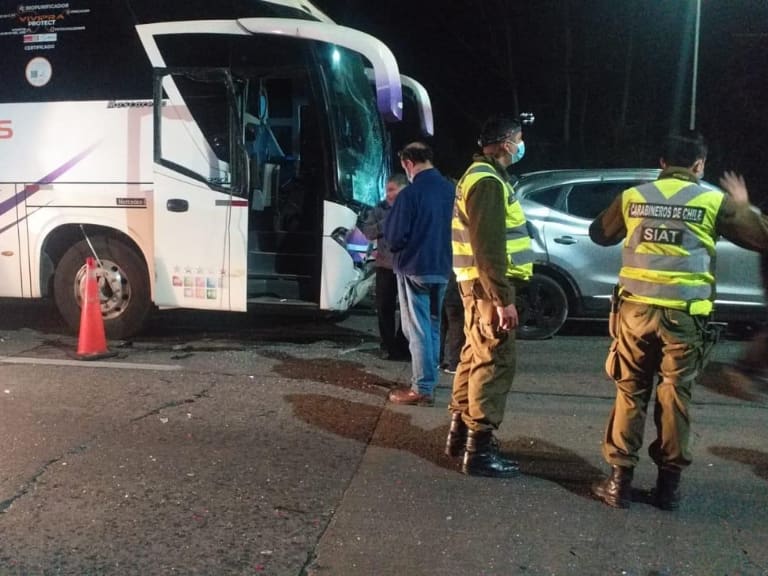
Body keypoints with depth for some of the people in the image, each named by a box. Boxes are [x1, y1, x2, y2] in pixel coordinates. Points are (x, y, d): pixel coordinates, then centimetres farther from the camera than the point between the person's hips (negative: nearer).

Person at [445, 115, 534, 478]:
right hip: (488, 286, -11)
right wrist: (503, 299, -24)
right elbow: (489, 247, -23)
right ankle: (479, 449, 1)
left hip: (477, 284, 11)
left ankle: (460, 432, 28)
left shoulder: (479, 175, 18)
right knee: (494, 362, -6)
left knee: (476, 356, 17)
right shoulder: (488, 181, -16)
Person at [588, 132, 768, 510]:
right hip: (684, 315, -1)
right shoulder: (713, 201, 0)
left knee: (630, 394, 10)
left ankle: (619, 481, 13)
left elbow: (599, 234, 19)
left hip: (636, 309, 1)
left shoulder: (633, 197, 5)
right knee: (674, 397, 10)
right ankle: (668, 484, 19)